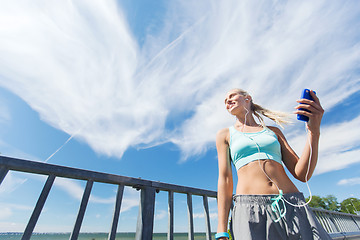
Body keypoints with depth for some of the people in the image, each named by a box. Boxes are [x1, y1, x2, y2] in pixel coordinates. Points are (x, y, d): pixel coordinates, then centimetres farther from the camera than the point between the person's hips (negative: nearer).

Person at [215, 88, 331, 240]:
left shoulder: (273, 131, 14)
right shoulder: (225, 135, 9)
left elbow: (302, 174, 5)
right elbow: (224, 179, 1)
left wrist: (314, 131, -7)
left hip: (293, 207, 3)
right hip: (251, 210, -2)